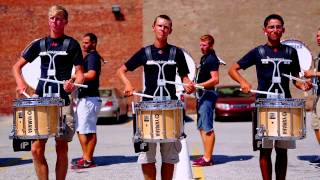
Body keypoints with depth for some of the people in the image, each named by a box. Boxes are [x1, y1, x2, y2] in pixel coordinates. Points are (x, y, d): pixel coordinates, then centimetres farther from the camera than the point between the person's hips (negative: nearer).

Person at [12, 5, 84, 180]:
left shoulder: (71, 44, 3)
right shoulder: (39, 44, 10)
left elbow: (80, 73, 0)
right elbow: (17, 66, 15)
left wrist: (74, 85, -21)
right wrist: (21, 83, -3)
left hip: (63, 101, -2)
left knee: (62, 149, 3)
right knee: (36, 149, -5)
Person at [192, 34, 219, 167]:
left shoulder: (212, 59, -11)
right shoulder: (204, 58, 18)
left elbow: (215, 80, -20)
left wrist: (199, 85, -24)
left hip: (208, 95, -11)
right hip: (202, 95, 11)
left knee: (207, 128, -9)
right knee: (201, 127, 13)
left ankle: (208, 158, -6)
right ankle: (206, 156, 20)